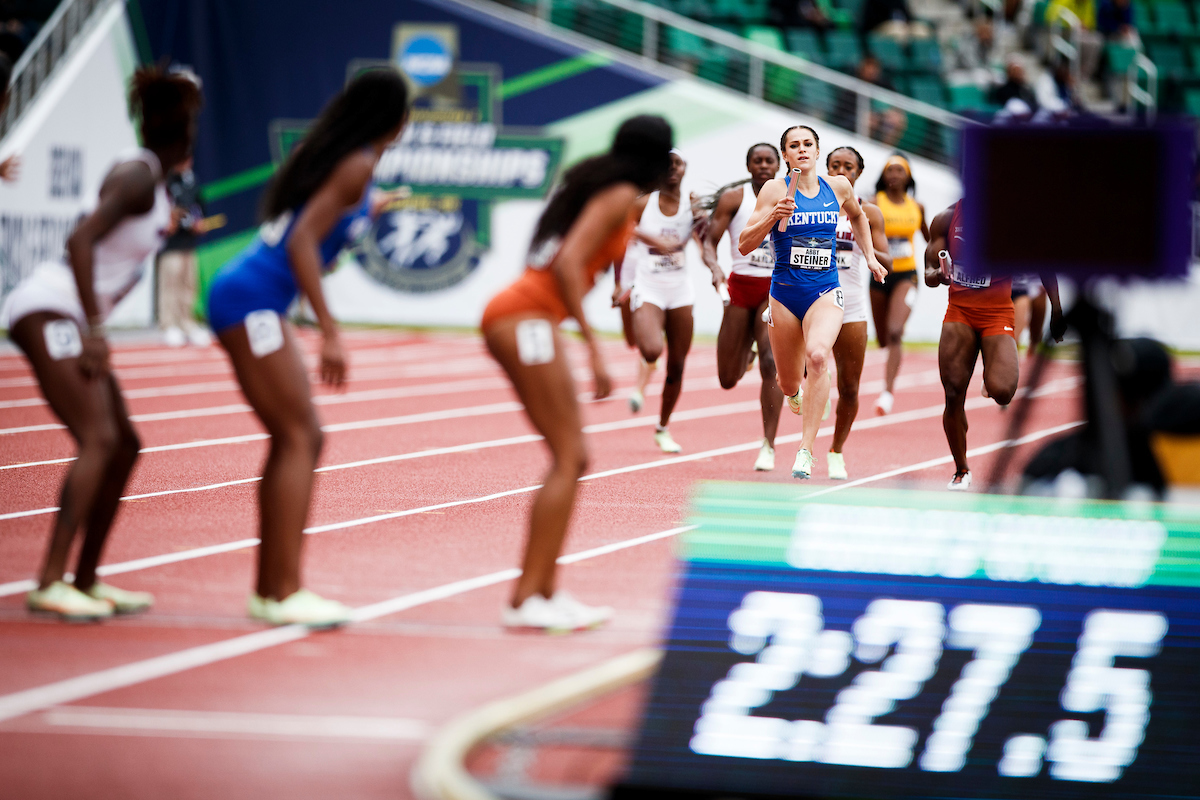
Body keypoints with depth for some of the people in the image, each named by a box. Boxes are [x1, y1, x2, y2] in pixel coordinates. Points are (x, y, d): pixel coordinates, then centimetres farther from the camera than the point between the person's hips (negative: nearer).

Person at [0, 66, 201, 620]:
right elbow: (80, 241, -23)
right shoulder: (138, 175, -13)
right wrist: (94, 331, -23)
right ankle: (50, 583, -26)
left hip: (67, 318, 10)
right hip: (49, 310, -10)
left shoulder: (148, 177, 15)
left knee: (123, 445, 10)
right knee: (98, 440, -20)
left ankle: (86, 580, 14)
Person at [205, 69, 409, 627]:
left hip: (259, 306, 10)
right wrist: (330, 332, -21)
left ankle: (269, 589, 11)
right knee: (297, 439, -10)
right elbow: (302, 243, -19)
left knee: (302, 439, 10)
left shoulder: (332, 156, 16)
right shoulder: (357, 165, -10)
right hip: (252, 300, -10)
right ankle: (284, 593, -13)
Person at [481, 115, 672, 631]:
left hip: (516, 317, 10)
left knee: (572, 459, 10)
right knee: (568, 459, -11)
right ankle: (525, 601, -16)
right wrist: (593, 346, -19)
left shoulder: (598, 188, 22)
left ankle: (545, 593, 8)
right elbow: (567, 264, -17)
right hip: (527, 319, -10)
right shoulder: (622, 196, -6)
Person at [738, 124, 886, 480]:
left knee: (817, 356, -30)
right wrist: (772, 217, -25)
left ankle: (806, 449, -27)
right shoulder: (775, 189, -6)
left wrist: (869, 255, 20)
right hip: (785, 293, 0)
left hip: (825, 293, 0)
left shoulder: (838, 186, 3)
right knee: (789, 384, 11)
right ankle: (796, 390, 53)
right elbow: (744, 246, -11)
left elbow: (857, 215, 28)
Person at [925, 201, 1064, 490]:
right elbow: (929, 274, 4)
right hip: (959, 312, 3)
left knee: (1001, 392, -24)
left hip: (998, 314, -2)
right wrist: (936, 274, -21)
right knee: (953, 396, -1)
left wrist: (1057, 311, 5)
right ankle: (961, 472, 16)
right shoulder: (947, 219, 1)